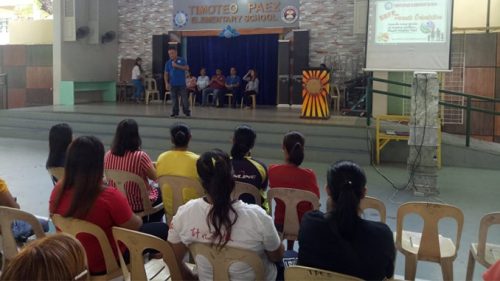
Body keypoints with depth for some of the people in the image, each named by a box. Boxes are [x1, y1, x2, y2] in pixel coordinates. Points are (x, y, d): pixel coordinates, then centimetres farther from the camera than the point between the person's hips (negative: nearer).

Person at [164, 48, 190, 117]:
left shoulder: (182, 60, 3)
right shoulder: (168, 63, 7)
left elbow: (187, 68, -8)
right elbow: (166, 74, 7)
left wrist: (177, 66, -15)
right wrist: (166, 83, -4)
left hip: (182, 83, -2)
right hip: (173, 84, 2)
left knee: (184, 98, -3)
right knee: (174, 99, 4)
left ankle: (186, 111, 7)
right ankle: (175, 112, 12)